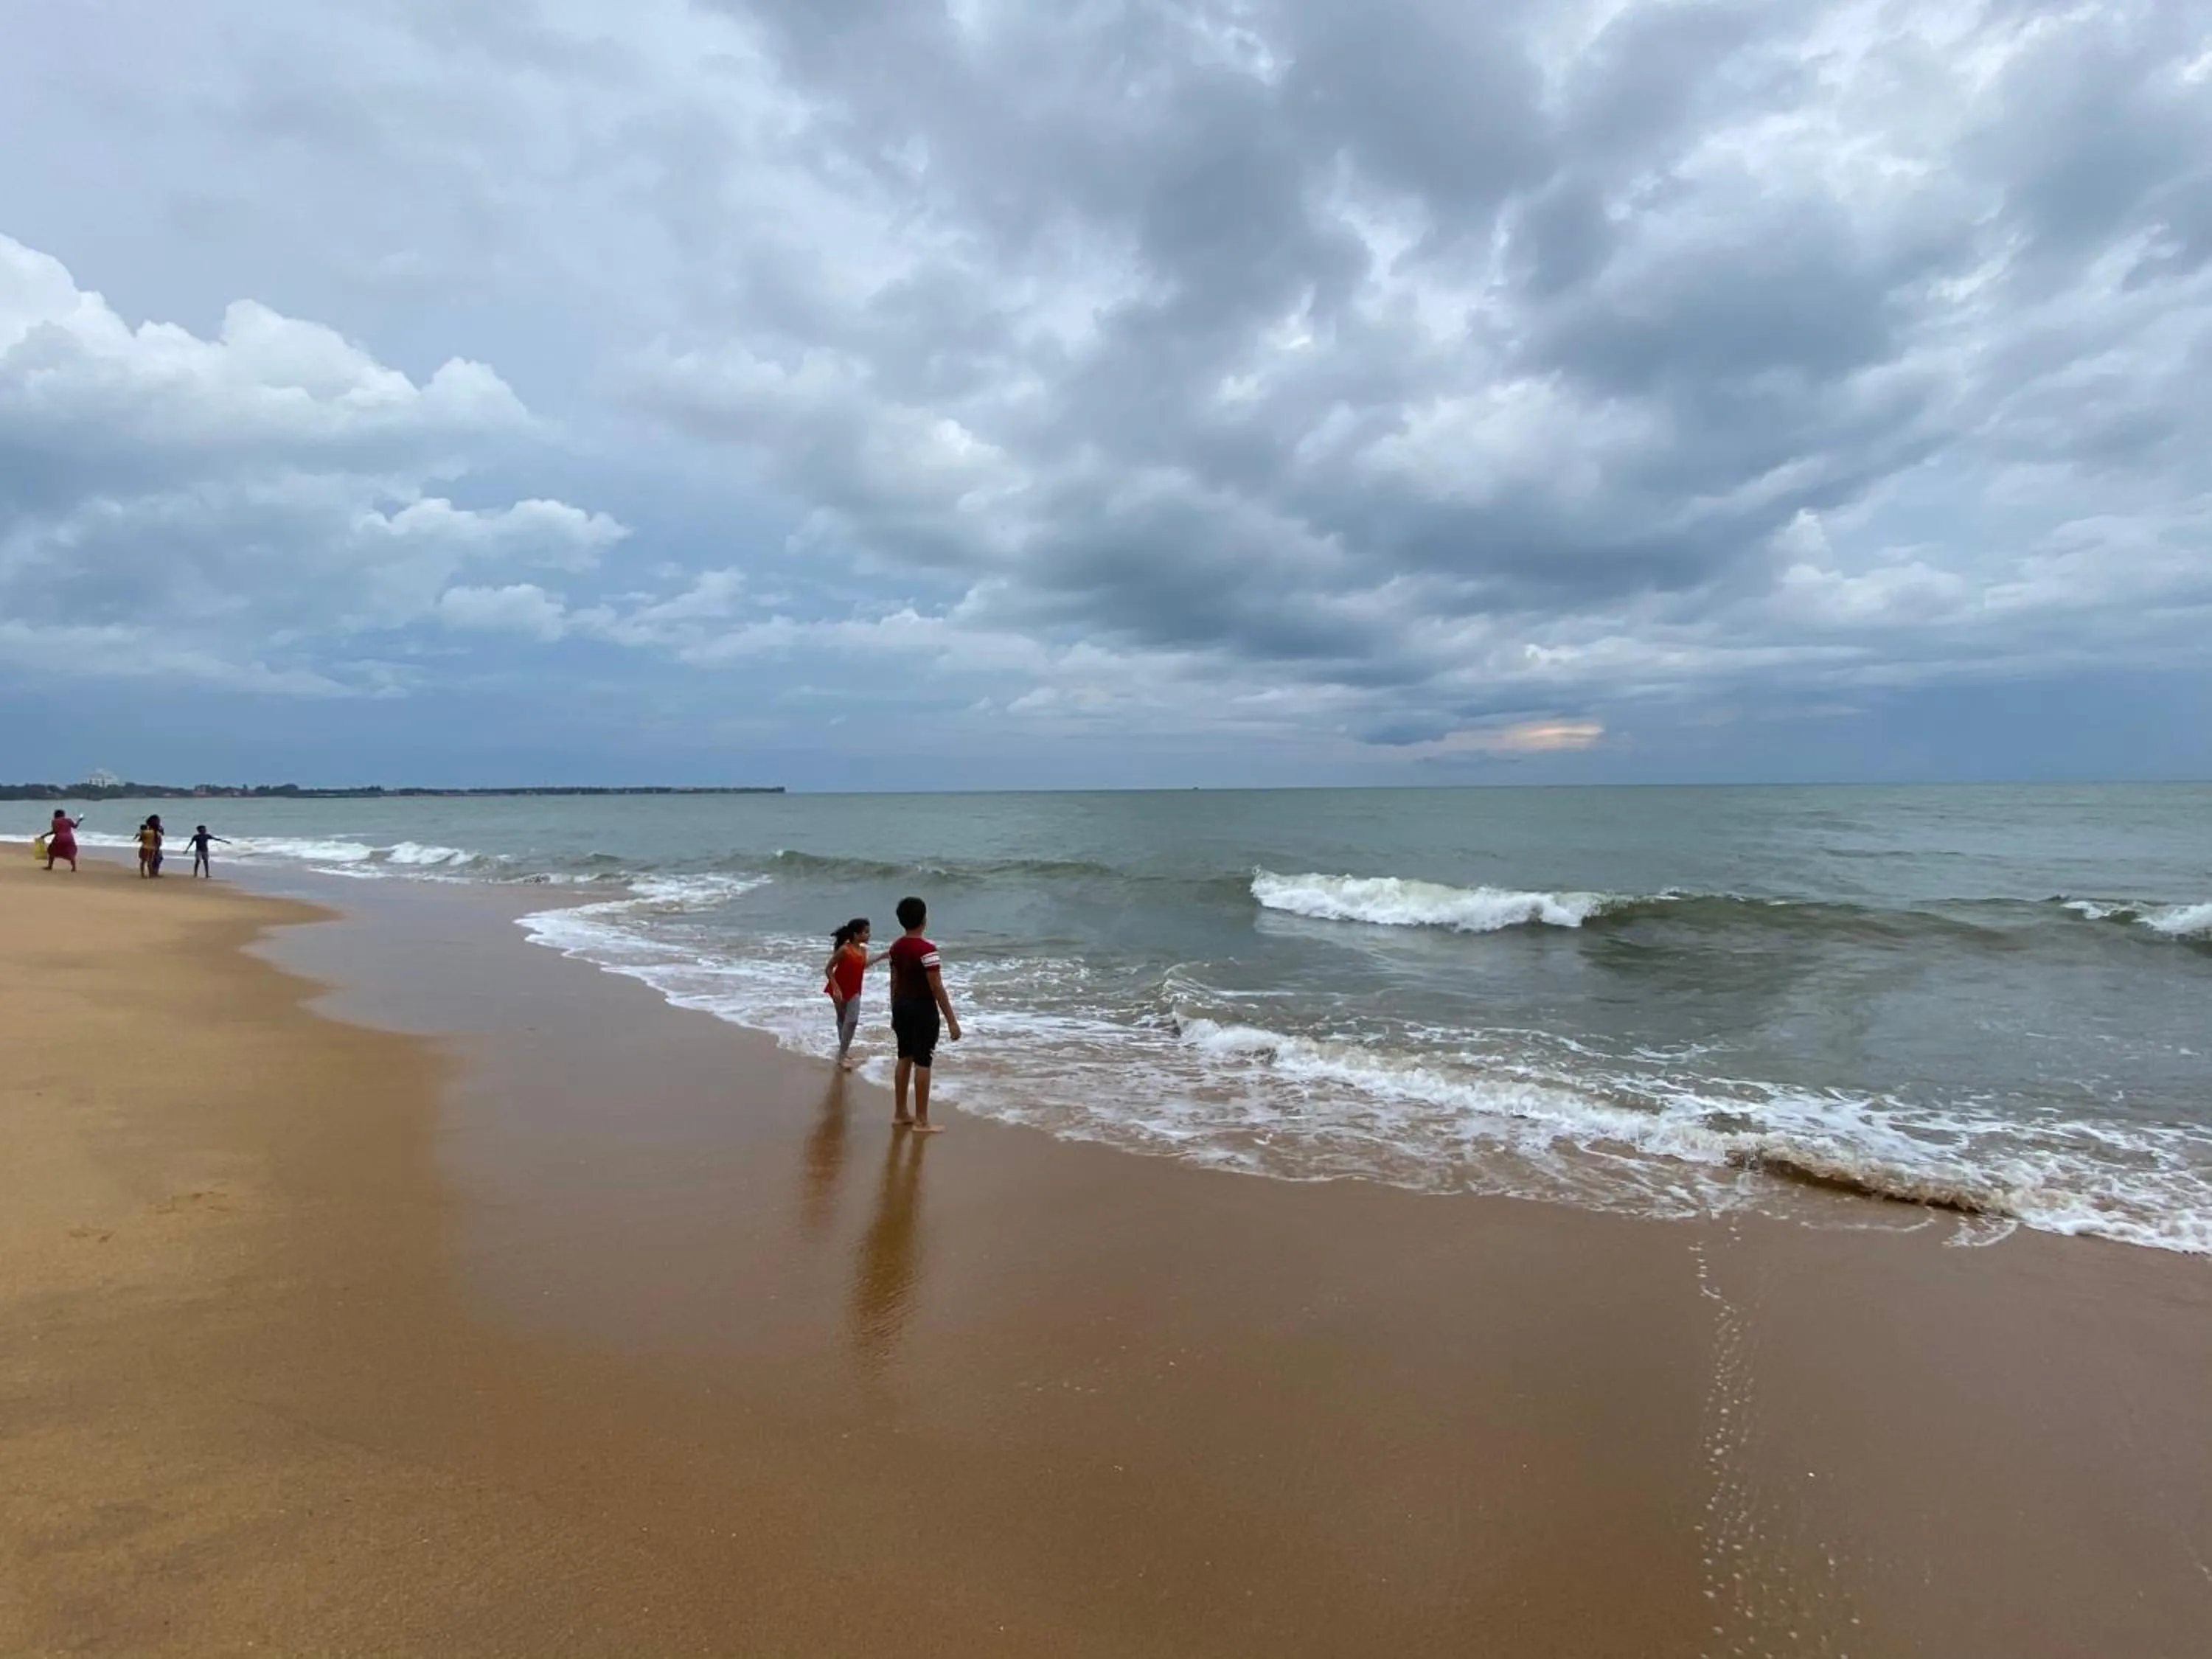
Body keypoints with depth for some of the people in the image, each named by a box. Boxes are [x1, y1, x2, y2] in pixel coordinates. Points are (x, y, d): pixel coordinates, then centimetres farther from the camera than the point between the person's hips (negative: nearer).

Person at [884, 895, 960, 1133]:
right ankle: (921, 1121, 4)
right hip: (923, 1008, -8)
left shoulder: (896, 947, 4)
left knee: (904, 1058, 16)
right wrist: (951, 1020, -17)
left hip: (901, 1005, 8)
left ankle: (900, 1114, 24)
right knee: (922, 1062, -2)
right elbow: (936, 987, -21)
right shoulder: (926, 949, -20)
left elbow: (894, 982, 12)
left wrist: (895, 1012, 22)